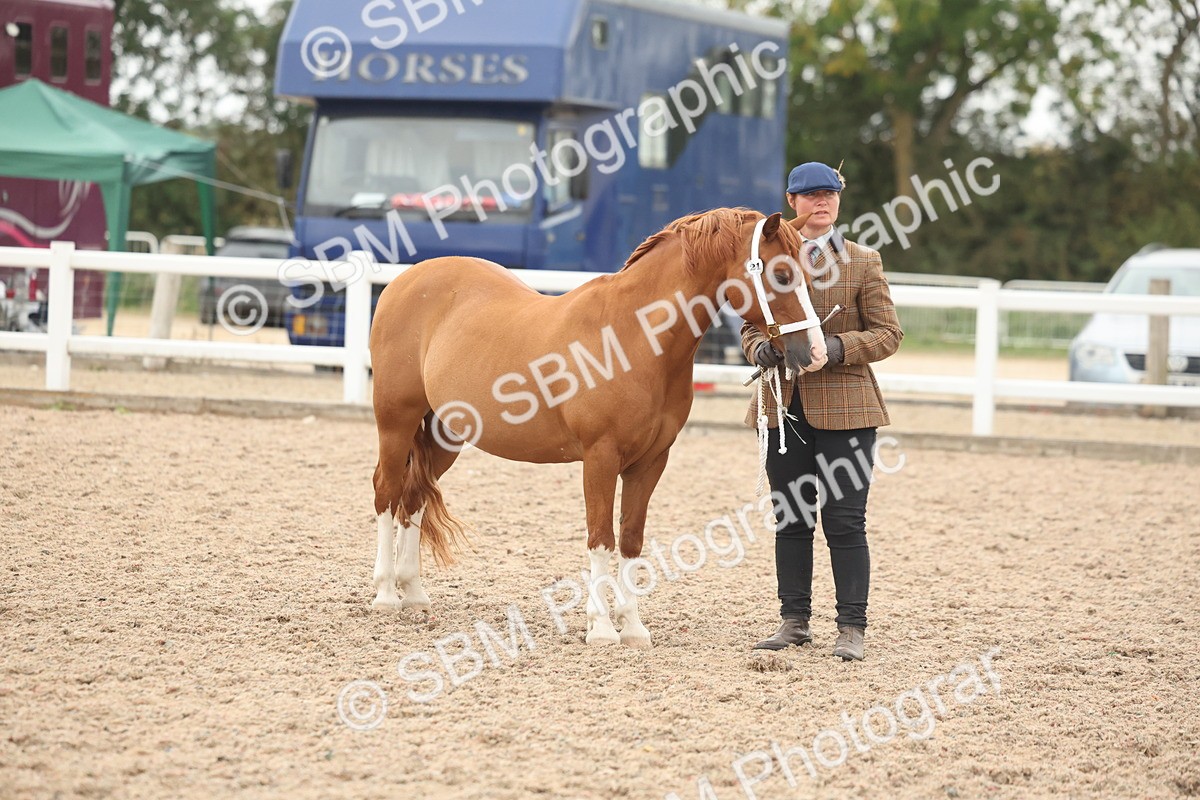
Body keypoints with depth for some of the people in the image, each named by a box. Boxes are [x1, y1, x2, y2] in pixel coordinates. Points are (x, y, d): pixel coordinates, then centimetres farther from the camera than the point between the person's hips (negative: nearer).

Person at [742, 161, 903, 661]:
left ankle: (851, 628, 1)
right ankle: (795, 621, 18)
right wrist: (760, 349, -10)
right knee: (791, 520, 9)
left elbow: (887, 333, -1)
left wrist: (840, 347, -19)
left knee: (845, 522, -4)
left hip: (844, 408, -3)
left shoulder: (862, 263, 1)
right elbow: (750, 325, 14)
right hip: (783, 407, 3)